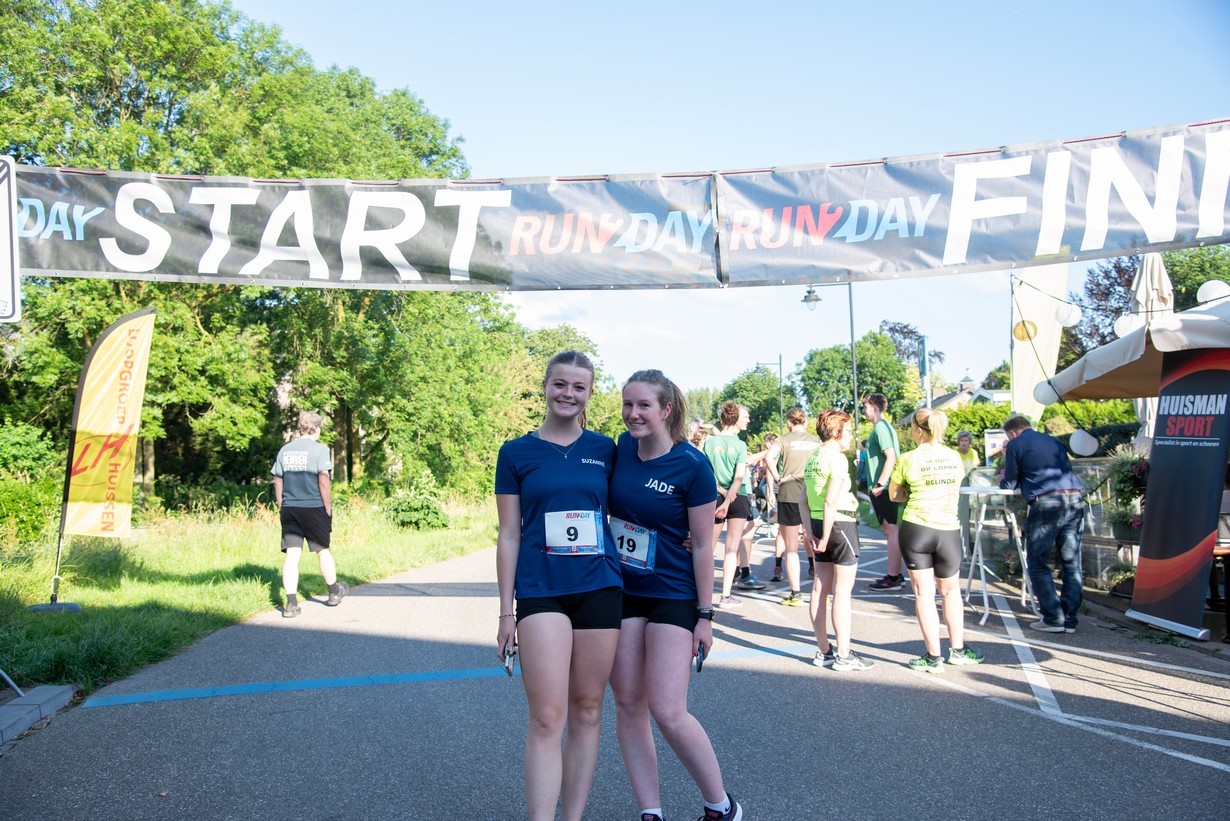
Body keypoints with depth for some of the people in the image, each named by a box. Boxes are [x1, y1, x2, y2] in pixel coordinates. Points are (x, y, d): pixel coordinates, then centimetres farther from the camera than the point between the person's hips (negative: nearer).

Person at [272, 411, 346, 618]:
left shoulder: (285, 450, 8)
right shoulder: (319, 449, -7)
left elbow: (277, 482, 10)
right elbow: (323, 481, -12)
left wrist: (281, 508, 17)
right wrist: (328, 509, -5)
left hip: (289, 509, 4)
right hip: (314, 508, -4)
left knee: (292, 554, 1)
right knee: (323, 551, 13)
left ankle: (291, 603, -4)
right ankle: (334, 592, 30)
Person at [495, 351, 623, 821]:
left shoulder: (605, 450, 8)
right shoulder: (516, 453, 4)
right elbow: (508, 535, 4)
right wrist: (507, 611, 0)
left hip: (600, 590, 2)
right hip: (541, 591, -2)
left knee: (587, 714, 7)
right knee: (547, 720, -10)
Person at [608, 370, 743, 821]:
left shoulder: (691, 466, -15)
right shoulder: (622, 448, 0)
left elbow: (702, 544, -11)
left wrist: (705, 614, -10)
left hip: (673, 597, -5)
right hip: (621, 593, 6)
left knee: (667, 712, -9)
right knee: (628, 704, 6)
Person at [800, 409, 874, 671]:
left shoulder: (813, 458, 12)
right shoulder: (838, 458, -14)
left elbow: (803, 500, 11)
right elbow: (831, 501, -22)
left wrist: (811, 532, 8)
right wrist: (825, 537, -19)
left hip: (819, 524, 9)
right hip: (841, 524, -9)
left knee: (820, 588, 10)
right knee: (842, 591, -3)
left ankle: (824, 651, 18)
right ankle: (843, 655, 2)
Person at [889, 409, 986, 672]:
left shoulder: (908, 459, -7)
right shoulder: (954, 457, 3)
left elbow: (894, 495, 4)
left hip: (915, 529, -3)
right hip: (949, 530, 3)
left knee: (924, 593, 5)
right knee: (950, 590, 21)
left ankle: (933, 657, 6)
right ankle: (958, 649, 28)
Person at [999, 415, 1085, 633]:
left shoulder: (1016, 444, 7)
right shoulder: (1053, 441, 24)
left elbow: (1010, 484, 11)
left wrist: (1002, 480, 34)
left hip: (1046, 503, -6)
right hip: (1074, 500, 6)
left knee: (1037, 564, 4)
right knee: (1071, 563, 9)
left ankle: (1053, 619, 1)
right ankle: (1070, 620, 12)